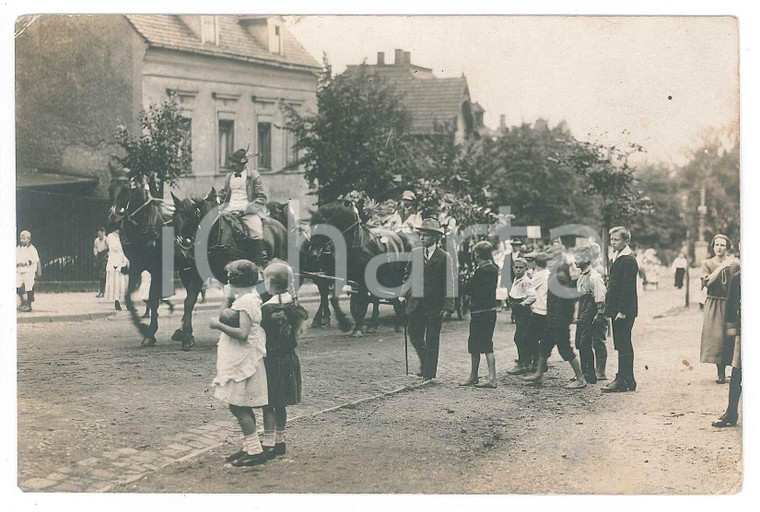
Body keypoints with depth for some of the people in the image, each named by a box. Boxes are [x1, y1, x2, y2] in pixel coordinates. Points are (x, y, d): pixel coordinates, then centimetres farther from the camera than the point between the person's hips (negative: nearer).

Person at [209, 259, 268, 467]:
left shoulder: (246, 301, -17)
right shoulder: (250, 298, 15)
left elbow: (242, 333, -26)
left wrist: (218, 325, -20)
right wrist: (227, 296, 13)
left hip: (243, 363, -11)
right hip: (240, 362, 11)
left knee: (238, 406, -7)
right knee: (243, 408, 15)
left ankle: (255, 451, -4)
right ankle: (249, 448, 22)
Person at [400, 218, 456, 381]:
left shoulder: (444, 257, -4)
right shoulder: (415, 253, 8)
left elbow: (449, 283, -5)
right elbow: (408, 275, 16)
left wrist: (447, 306, -10)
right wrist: (403, 294, 5)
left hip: (434, 305, -4)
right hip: (415, 304, 4)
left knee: (431, 341, 2)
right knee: (415, 337, 9)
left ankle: (429, 374, 12)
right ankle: (425, 362, 34)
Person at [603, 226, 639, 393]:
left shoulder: (628, 260, -15)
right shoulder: (616, 257, 16)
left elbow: (628, 288, -19)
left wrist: (622, 311, -21)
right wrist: (609, 307, 16)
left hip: (624, 310, -10)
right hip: (617, 310, 10)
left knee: (623, 345, -5)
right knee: (622, 345, 13)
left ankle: (623, 380, -1)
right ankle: (627, 380, 20)